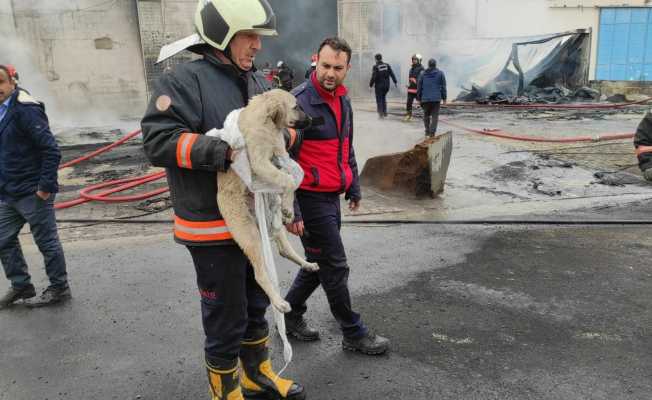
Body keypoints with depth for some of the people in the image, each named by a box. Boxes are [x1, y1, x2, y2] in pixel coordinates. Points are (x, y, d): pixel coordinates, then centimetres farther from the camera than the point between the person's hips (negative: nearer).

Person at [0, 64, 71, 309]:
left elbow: (51, 150, -20)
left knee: (47, 242, 4)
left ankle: (59, 289, 18)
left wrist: (46, 185, -20)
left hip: (32, 194, -9)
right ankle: (21, 285, 31)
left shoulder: (25, 110, -16)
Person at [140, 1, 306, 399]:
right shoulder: (186, 80, -13)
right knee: (226, 317, 7)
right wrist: (225, 150, -29)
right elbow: (158, 141, -22)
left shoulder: (259, 83, 10)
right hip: (212, 228, -7)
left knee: (256, 305, 22)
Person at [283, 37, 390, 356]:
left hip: (332, 197, 8)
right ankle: (354, 334, 19)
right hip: (311, 199, -8)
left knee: (319, 264, 18)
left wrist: (353, 187, 22)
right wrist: (291, 211, -21)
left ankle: (290, 314, 36)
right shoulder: (299, 102, -17)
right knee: (335, 268, 3)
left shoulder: (342, 99, 10)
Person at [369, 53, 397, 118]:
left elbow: (373, 77, -16)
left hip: (379, 86, -5)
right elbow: (392, 74, 2)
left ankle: (381, 114, 1)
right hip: (386, 85, 5)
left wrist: (371, 85, -7)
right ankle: (385, 112, 16)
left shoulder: (376, 67, -12)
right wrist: (395, 82, 9)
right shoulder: (387, 65, 2)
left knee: (379, 100, 6)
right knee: (383, 98, 22)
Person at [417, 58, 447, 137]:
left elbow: (419, 87, 8)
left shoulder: (423, 74, 6)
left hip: (425, 98, 2)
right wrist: (444, 98, 8)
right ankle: (432, 132, -11)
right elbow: (443, 87, 3)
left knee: (426, 115, 16)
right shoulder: (440, 74, 3)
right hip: (436, 98, -2)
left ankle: (427, 131, 19)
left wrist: (419, 98, 14)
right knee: (435, 116, -1)